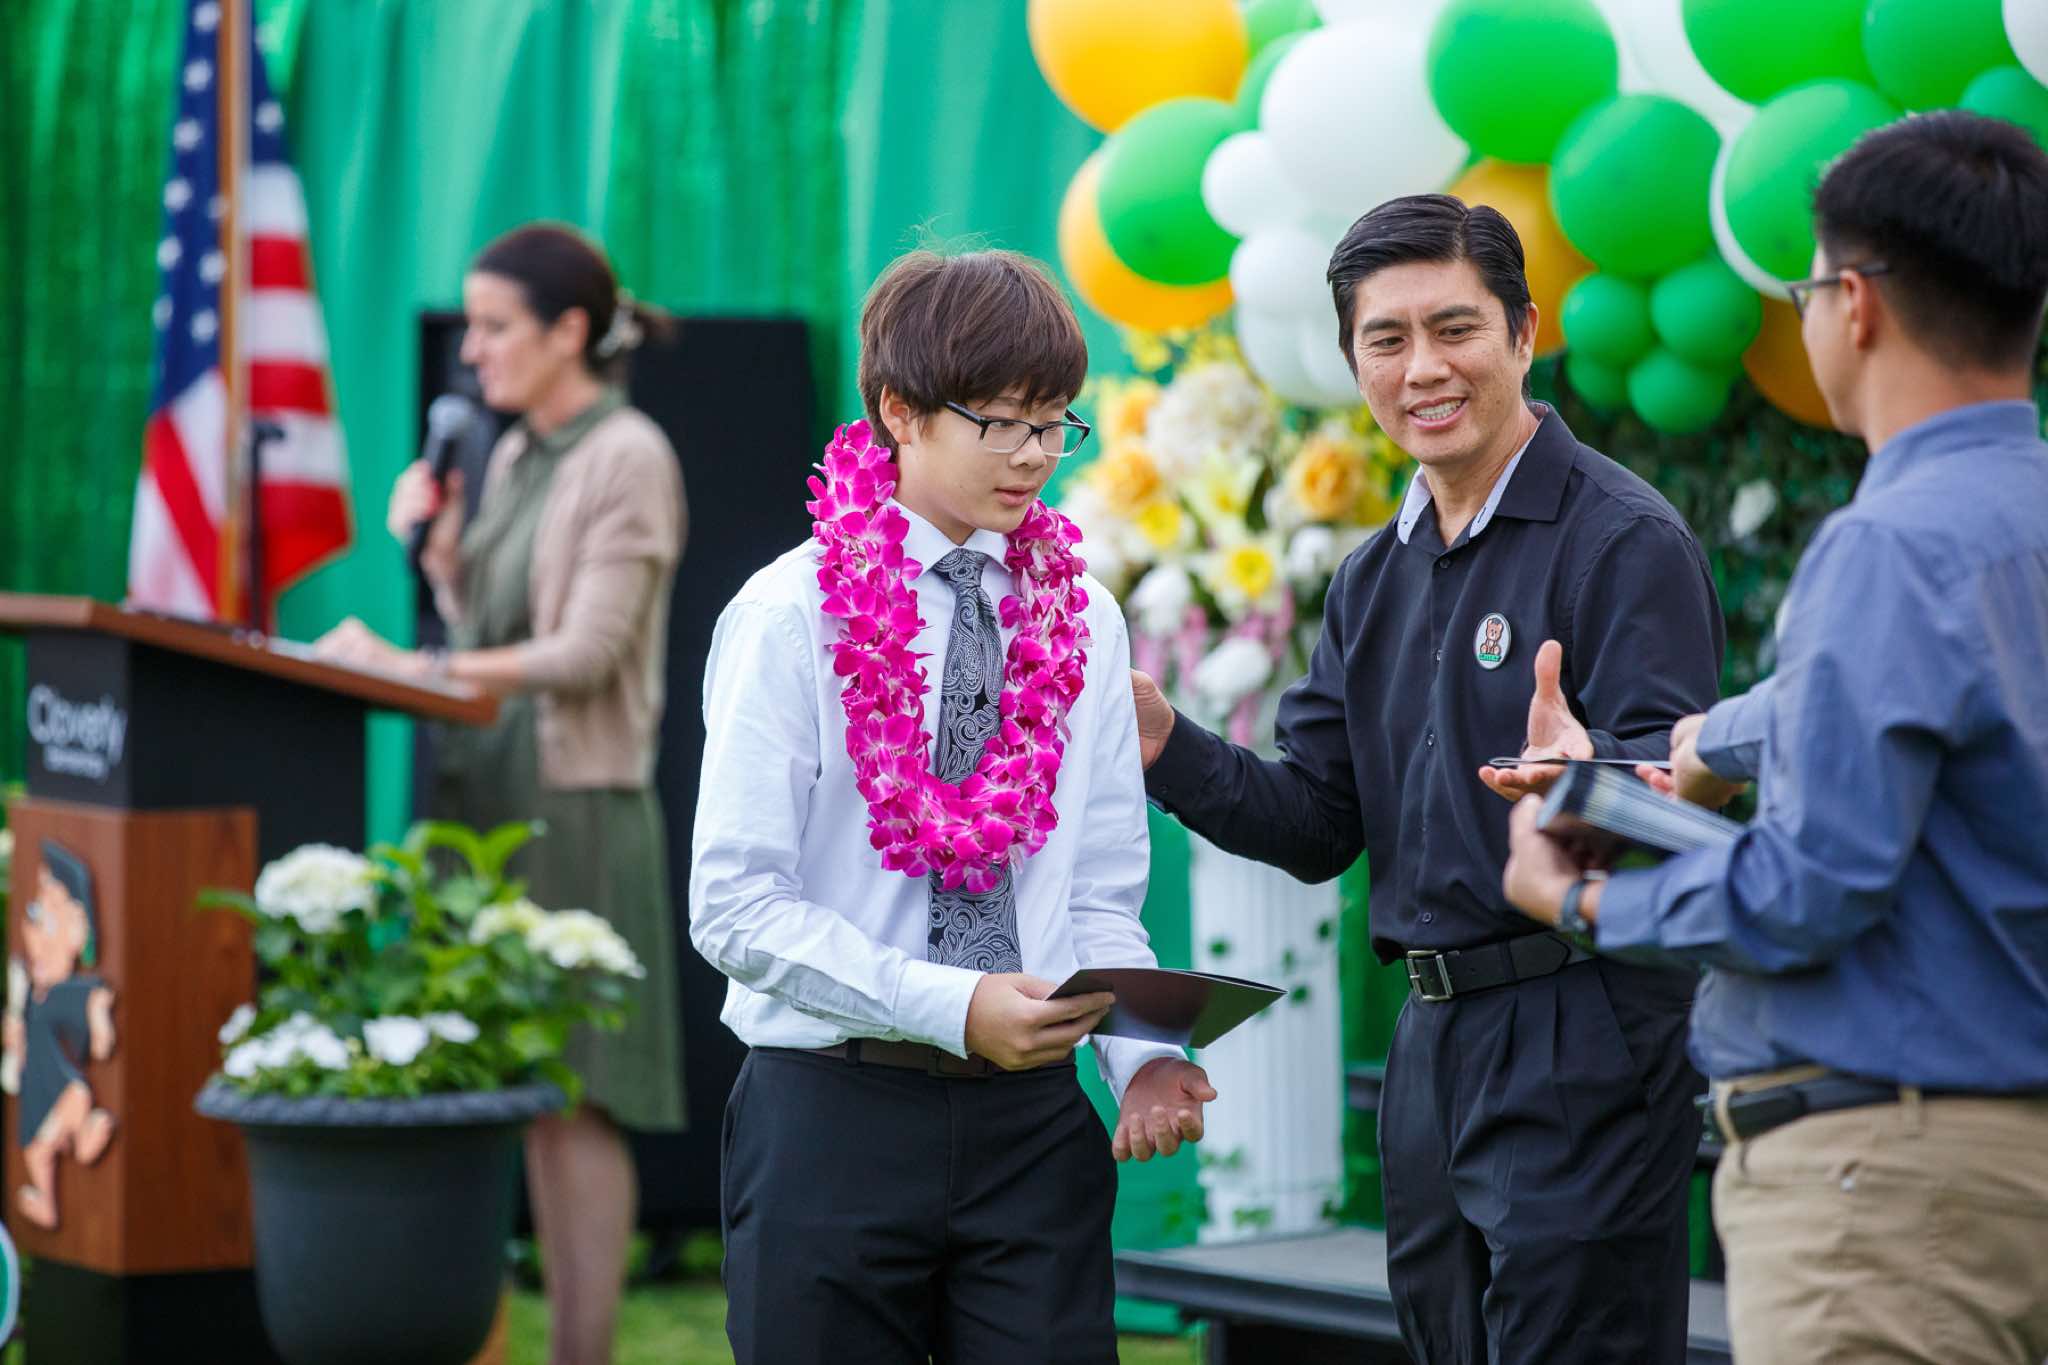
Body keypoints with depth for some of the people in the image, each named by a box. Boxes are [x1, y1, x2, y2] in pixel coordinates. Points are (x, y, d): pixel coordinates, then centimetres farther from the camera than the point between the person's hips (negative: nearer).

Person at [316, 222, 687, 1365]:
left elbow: (584, 653, -16)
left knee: (577, 1096, -7)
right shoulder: (515, 458, 15)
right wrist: (437, 551, 4)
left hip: (578, 802, -8)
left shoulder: (628, 459, -9)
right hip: (493, 796, 8)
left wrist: (411, 668, -17)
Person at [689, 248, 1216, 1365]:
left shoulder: (1083, 622, 10)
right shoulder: (791, 615, -5)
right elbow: (735, 905, -11)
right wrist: (951, 1007, -20)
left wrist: (1142, 1057, -9)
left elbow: (1101, 897, 10)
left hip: (1032, 1126, 3)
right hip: (833, 1115, -3)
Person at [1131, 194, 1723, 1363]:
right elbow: (1317, 825, 12)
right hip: (1434, 1045, 8)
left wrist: (1584, 776, -41)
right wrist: (1166, 746, -4)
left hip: (1585, 1041, -8)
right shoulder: (1377, 581, 15)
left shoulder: (1626, 540, -10)